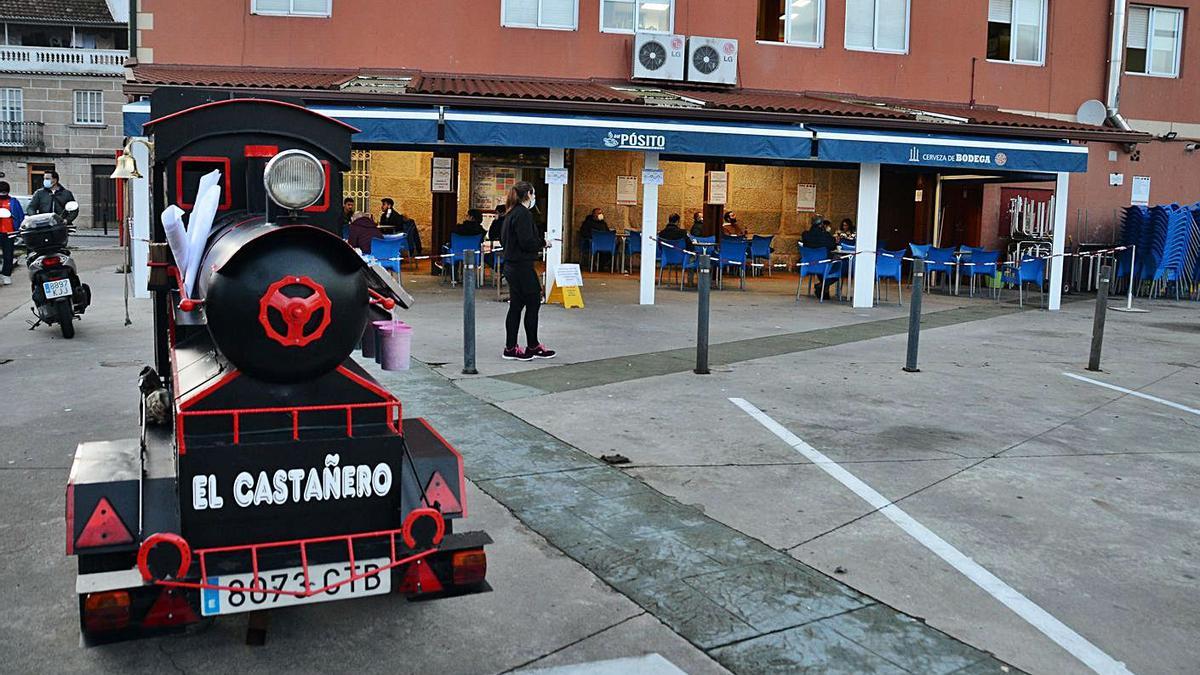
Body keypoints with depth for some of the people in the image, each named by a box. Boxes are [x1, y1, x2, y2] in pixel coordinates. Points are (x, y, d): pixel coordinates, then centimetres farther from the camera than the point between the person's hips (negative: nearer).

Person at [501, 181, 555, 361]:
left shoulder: (511, 213, 13)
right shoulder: (523, 214, -16)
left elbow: (503, 239, 18)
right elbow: (526, 241, -23)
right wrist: (542, 242, -5)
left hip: (511, 265, 10)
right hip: (522, 267, -10)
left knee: (516, 306, 11)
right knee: (533, 303, 0)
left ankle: (510, 348, 14)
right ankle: (532, 347, 8)